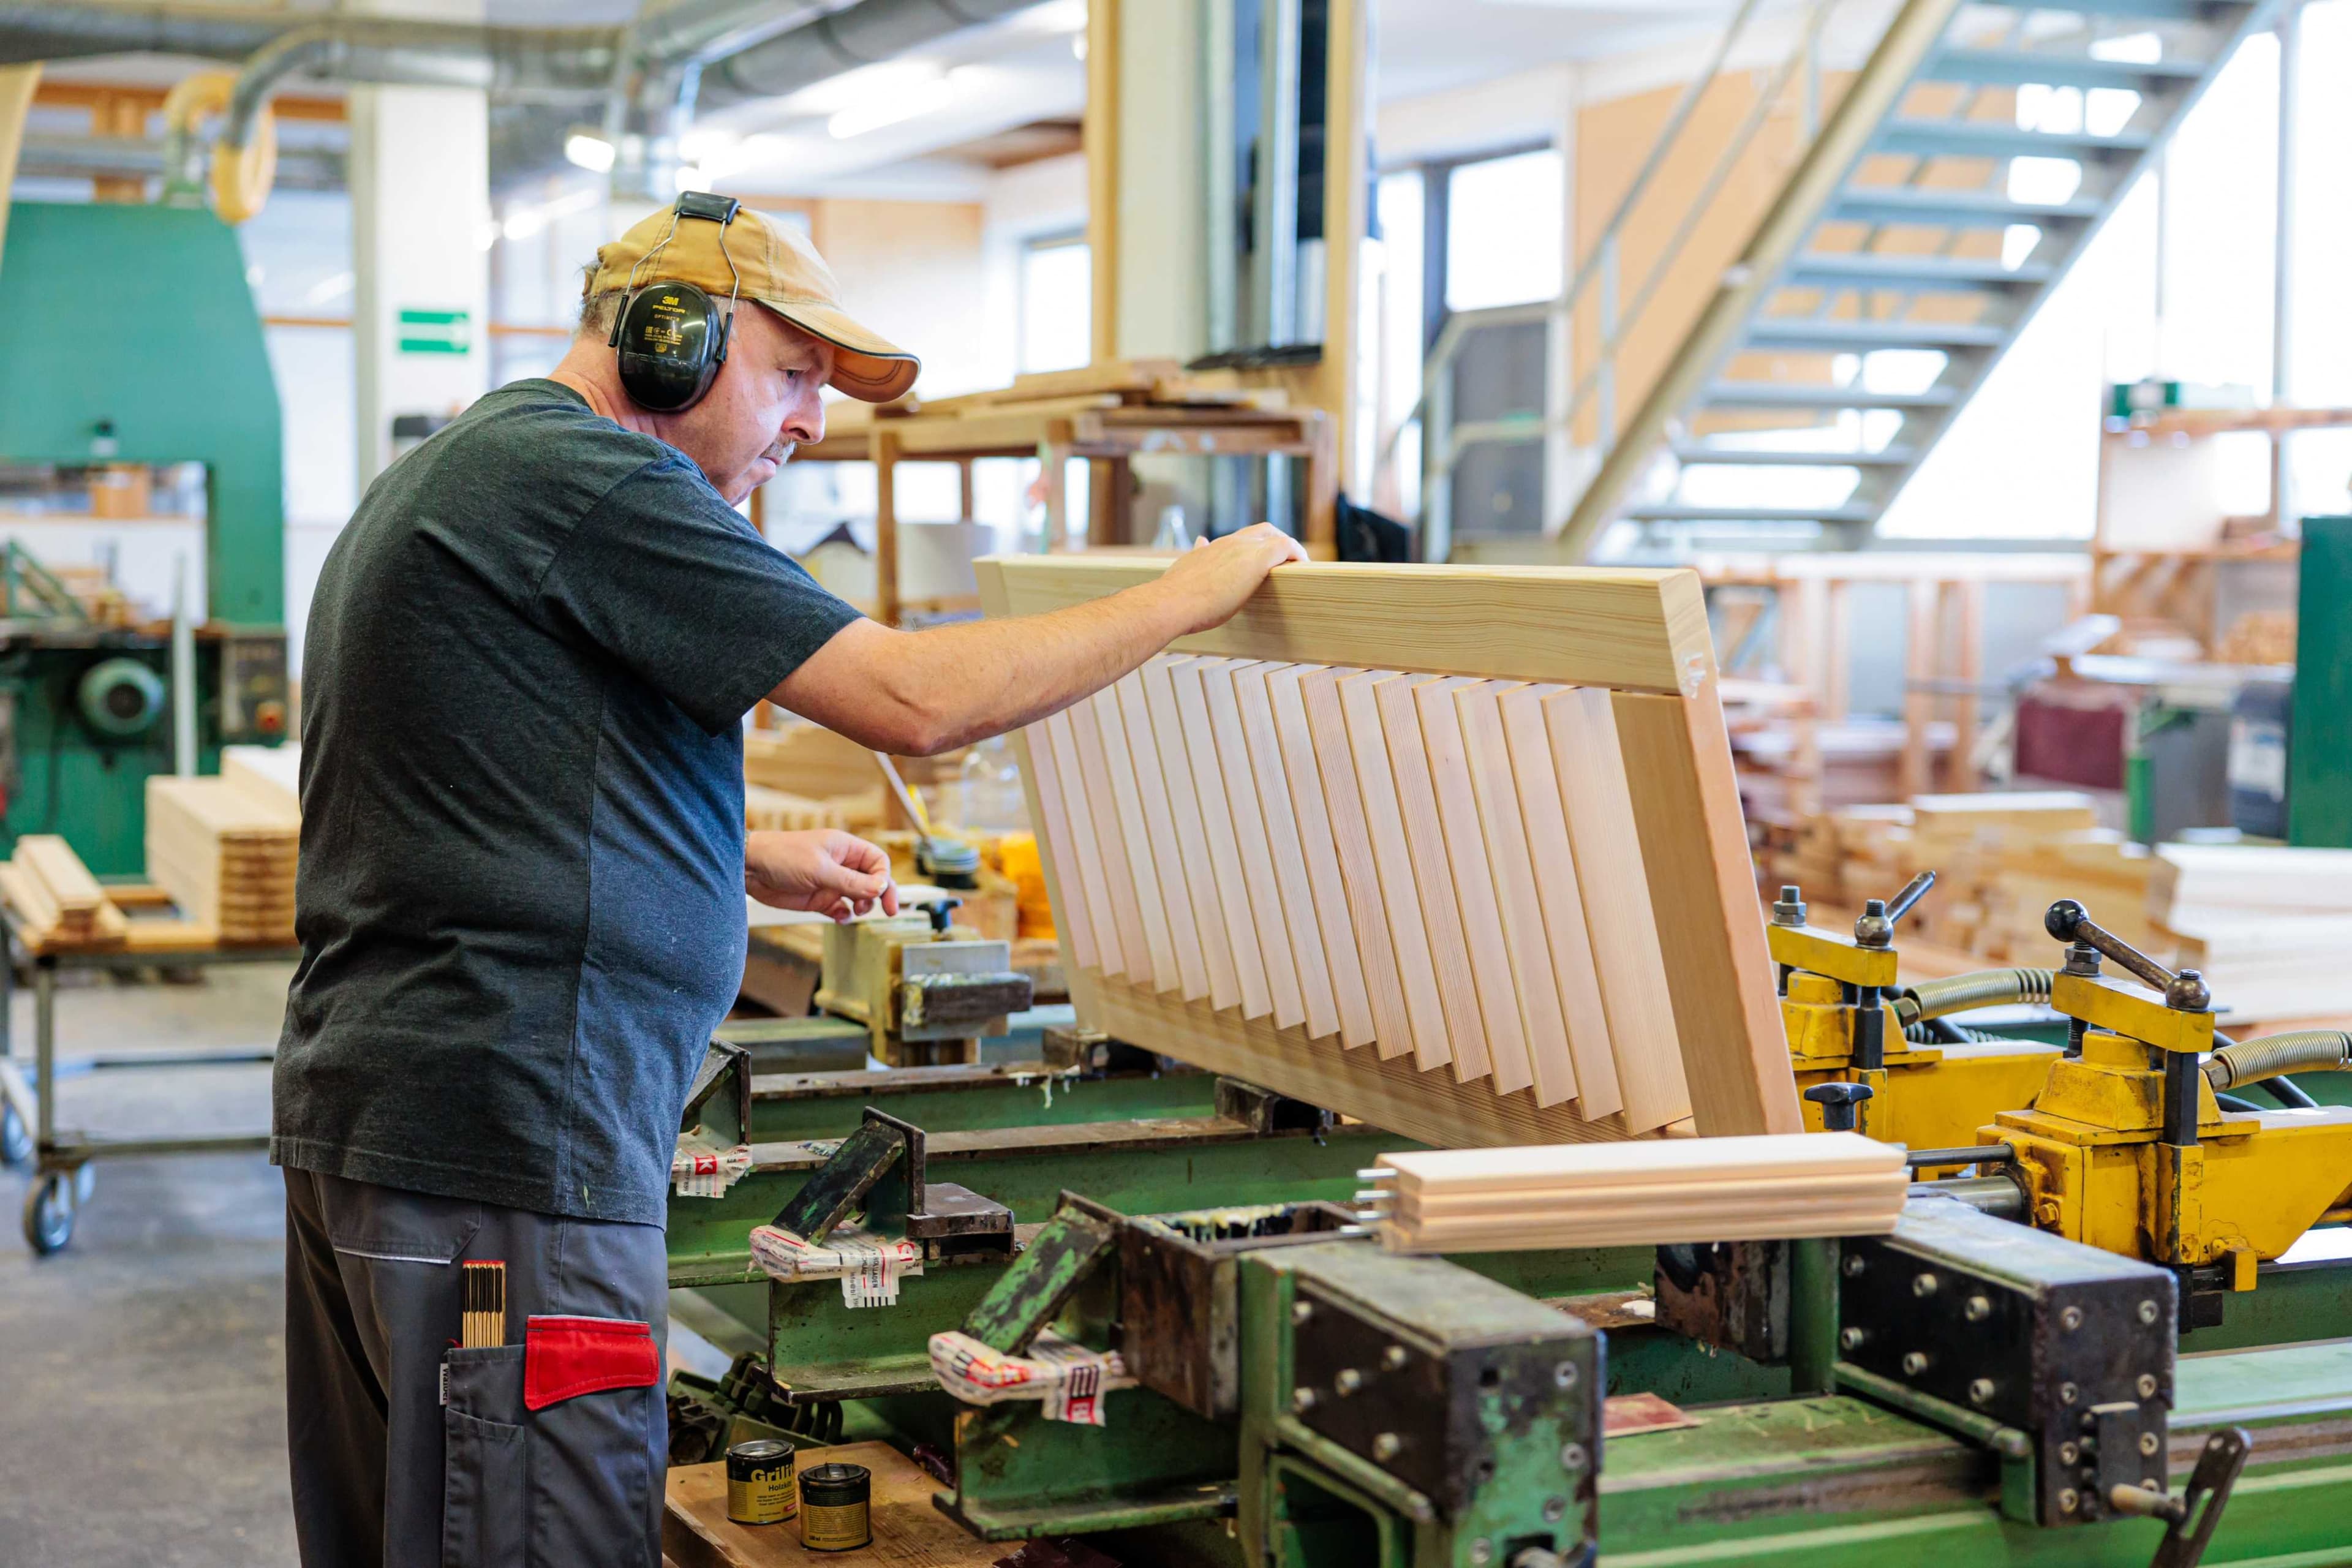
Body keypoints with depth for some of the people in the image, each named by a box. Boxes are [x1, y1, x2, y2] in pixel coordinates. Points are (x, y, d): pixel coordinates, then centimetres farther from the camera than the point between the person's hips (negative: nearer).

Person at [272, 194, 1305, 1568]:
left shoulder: (450, 476, 20)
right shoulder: (589, 477, -13)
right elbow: (915, 699, -17)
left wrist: (749, 860, 23)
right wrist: (1187, 596, -7)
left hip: (357, 1100, 11)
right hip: (505, 1142, -11)